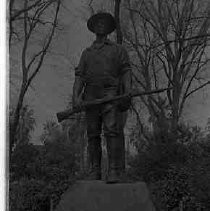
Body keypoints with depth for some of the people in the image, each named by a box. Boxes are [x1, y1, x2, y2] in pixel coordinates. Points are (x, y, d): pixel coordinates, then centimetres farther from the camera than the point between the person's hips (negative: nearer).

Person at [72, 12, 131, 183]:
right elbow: (79, 77, 14)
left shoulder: (118, 49, 17)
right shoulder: (87, 53, 24)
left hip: (110, 93, -3)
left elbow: (126, 72, 6)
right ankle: (94, 172, 2)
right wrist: (76, 96, -3)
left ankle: (115, 171, -23)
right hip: (91, 95, 3)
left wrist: (128, 93, -10)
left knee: (111, 129, -19)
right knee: (93, 134, -1)